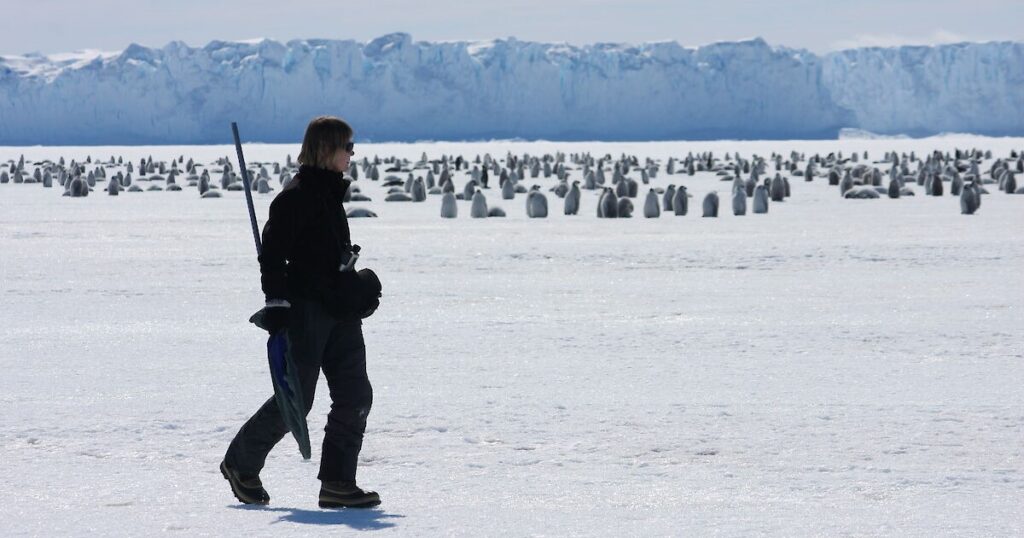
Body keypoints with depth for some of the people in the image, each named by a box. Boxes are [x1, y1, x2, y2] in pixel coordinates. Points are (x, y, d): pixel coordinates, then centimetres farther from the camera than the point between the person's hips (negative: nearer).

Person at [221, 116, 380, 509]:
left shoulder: (332, 193, 17)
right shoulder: (296, 196, -10)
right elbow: (272, 252, -14)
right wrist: (276, 302, -20)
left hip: (340, 311, 9)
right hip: (306, 309, -9)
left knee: (355, 395, -1)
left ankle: (338, 483, 2)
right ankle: (241, 464, 15)